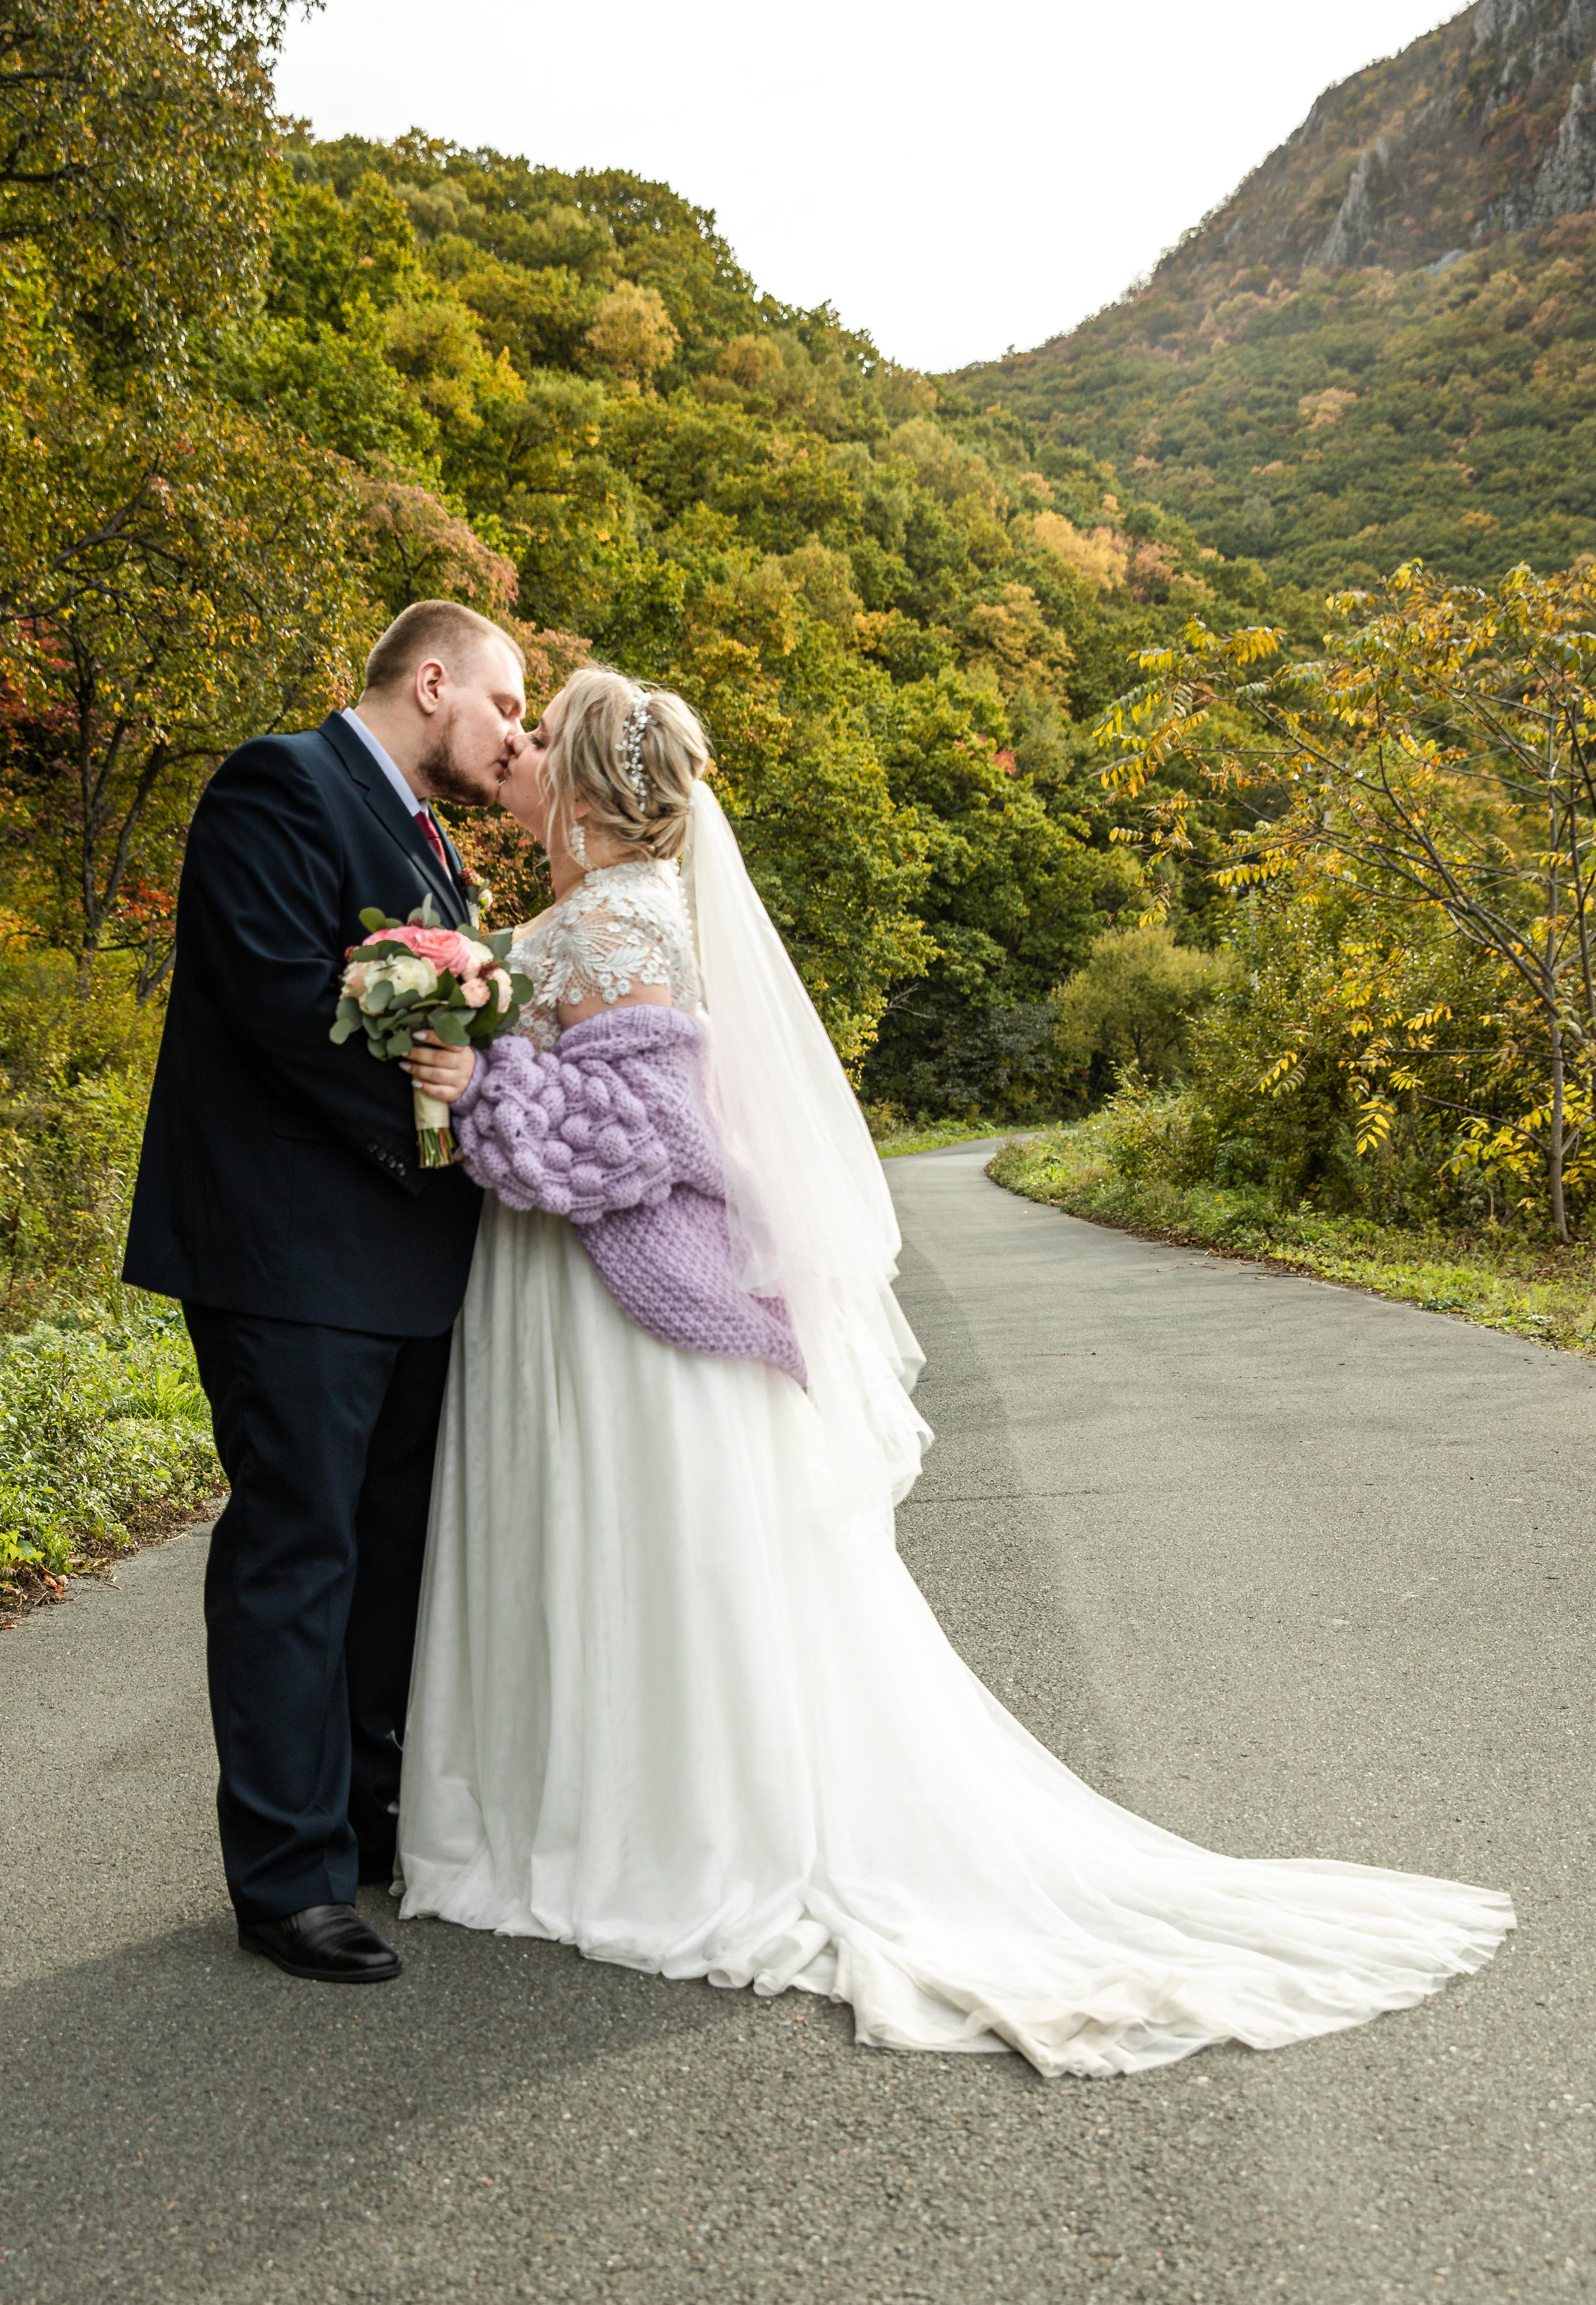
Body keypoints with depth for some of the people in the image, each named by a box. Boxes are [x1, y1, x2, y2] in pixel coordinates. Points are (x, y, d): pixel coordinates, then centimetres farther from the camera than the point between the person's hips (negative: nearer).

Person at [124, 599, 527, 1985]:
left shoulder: (426, 838, 21)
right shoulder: (280, 787, -9)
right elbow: (283, 998, -20)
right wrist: (429, 1121, -18)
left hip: (410, 1259, 10)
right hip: (296, 1253, -9)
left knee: (395, 1548, 15)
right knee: (297, 1549, -3)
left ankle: (376, 1816, 30)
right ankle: (293, 1879, 9)